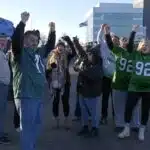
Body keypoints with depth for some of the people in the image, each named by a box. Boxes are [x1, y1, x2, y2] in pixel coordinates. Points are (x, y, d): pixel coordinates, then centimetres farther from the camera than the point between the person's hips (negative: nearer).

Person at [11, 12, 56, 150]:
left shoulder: (39, 53, 13)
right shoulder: (20, 52, -5)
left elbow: (50, 45, 23)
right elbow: (16, 39, -23)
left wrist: (52, 31, 11)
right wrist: (23, 22, -29)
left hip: (38, 96, 8)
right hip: (25, 96, -8)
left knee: (36, 125, 19)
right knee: (27, 127, -2)